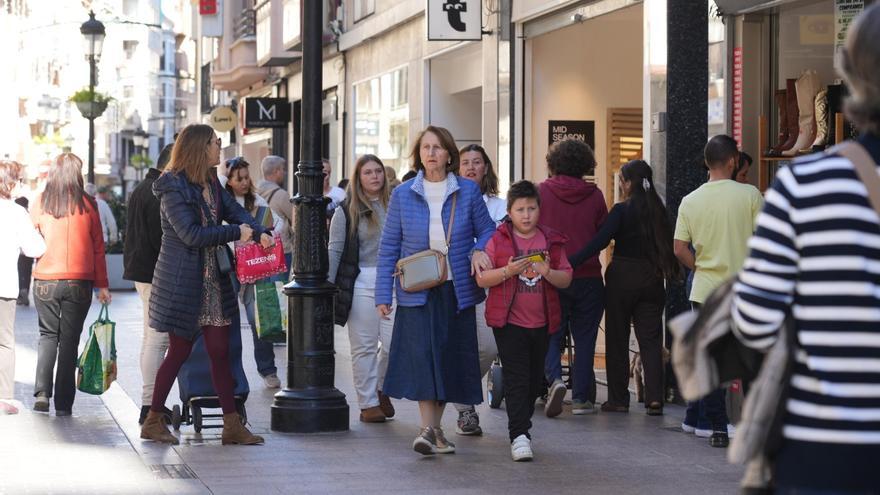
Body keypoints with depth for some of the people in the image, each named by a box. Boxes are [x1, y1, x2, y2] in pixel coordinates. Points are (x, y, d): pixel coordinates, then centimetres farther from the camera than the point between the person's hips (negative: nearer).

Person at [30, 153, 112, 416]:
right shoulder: (87, 204, -1)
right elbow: (98, 248, 2)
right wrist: (102, 285, 7)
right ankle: (63, 402, 4)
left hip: (45, 282, 1)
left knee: (48, 335, 14)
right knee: (70, 339, 5)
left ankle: (41, 392, -1)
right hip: (79, 283, -1)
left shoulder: (40, 202, -1)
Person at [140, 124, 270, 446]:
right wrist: (237, 232, -17)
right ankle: (153, 421, 15)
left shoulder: (211, 184, 12)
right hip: (181, 283, -7)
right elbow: (192, 234, -21)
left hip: (212, 281, 7)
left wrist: (259, 233, -11)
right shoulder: (173, 187, -14)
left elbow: (234, 211, 8)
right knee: (179, 351, 1)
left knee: (220, 352, 5)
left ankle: (232, 425, 7)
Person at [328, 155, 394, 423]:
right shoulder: (347, 211, 3)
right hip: (361, 284, -2)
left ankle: (381, 388, 22)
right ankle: (368, 403, 8)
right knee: (364, 346, 1)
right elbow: (335, 249, 2)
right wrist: (328, 284, -5)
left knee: (395, 343, -5)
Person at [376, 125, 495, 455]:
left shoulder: (468, 192, 3)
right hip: (417, 291, -1)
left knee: (449, 357, 4)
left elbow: (487, 230, 11)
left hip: (456, 290, 1)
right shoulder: (403, 195, 2)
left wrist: (480, 250, -13)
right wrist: (383, 294, 1)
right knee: (421, 354, -14)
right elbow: (389, 247, 5)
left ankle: (433, 428, 17)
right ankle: (430, 430, -15)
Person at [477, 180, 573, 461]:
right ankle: (519, 436, -13)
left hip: (542, 322, 4)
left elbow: (566, 279, 5)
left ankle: (521, 426, 29)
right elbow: (481, 279, -4)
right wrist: (507, 271, -20)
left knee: (534, 380, 12)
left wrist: (548, 272, -15)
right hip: (509, 322, -4)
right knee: (516, 380, -10)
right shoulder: (498, 240, 0)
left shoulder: (551, 241, 7)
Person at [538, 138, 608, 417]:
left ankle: (555, 378, -15)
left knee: (552, 334, 10)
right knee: (584, 339, 9)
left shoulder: (542, 192, -5)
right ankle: (581, 397, 9)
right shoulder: (594, 196, -2)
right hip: (588, 277, 1)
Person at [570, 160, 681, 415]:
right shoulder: (658, 210, 5)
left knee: (617, 339, 6)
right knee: (651, 339, 5)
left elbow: (599, 242, -19)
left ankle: (618, 399, 8)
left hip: (622, 277, -4)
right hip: (652, 279, 4)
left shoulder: (622, 210, -11)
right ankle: (654, 398, -7)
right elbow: (667, 244, 8)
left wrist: (569, 262, -21)